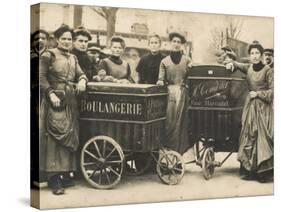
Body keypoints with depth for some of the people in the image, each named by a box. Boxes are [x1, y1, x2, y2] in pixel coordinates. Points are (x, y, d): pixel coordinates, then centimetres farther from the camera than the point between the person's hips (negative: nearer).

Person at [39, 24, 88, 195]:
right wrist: (51, 93, -19)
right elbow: (42, 78, -8)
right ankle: (54, 180, -10)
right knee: (55, 137, -9)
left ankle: (67, 174, 15)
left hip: (70, 101, 7)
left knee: (70, 137, 8)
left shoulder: (73, 58, 17)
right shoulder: (49, 55, -3)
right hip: (55, 101, -7)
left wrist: (82, 80, -11)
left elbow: (81, 74, 12)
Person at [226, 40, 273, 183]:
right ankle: (248, 170, 7)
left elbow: (272, 91, -7)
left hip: (263, 107, -5)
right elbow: (237, 65, 26)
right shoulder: (248, 68, 7)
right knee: (249, 136, 3)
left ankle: (263, 172, -4)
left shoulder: (267, 70, -7)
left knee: (262, 137, -7)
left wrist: (258, 93, -10)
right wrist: (232, 64, 5)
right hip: (250, 105, 5)